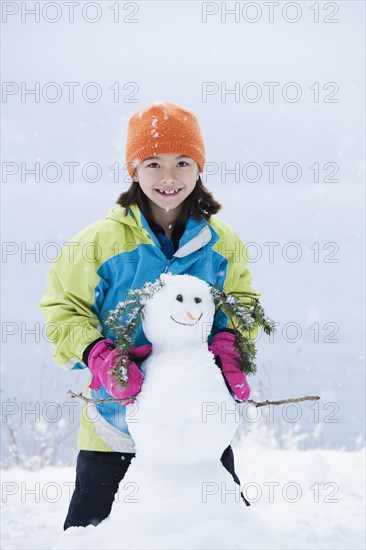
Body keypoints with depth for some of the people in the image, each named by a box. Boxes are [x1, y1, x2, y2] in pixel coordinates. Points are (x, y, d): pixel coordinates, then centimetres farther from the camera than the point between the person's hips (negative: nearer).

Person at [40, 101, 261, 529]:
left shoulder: (222, 243, 3)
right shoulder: (100, 241, -5)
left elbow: (241, 302, 12)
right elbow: (64, 310, -3)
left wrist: (228, 348, -10)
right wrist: (100, 358, -21)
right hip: (116, 425, -2)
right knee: (90, 526, 6)